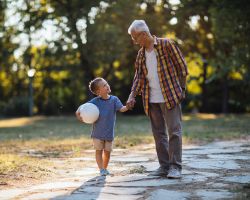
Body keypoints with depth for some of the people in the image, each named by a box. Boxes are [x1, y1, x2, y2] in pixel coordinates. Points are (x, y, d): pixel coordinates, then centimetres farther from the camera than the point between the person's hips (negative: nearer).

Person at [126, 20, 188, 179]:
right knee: (159, 134, 8)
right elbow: (139, 76, 9)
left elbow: (182, 67, -2)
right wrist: (132, 96, -5)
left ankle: (175, 167, -3)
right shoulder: (141, 54, 13)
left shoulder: (167, 45, -4)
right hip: (152, 100, 6)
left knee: (174, 131, -6)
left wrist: (181, 89, -3)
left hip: (170, 97, -6)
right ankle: (164, 166, 15)